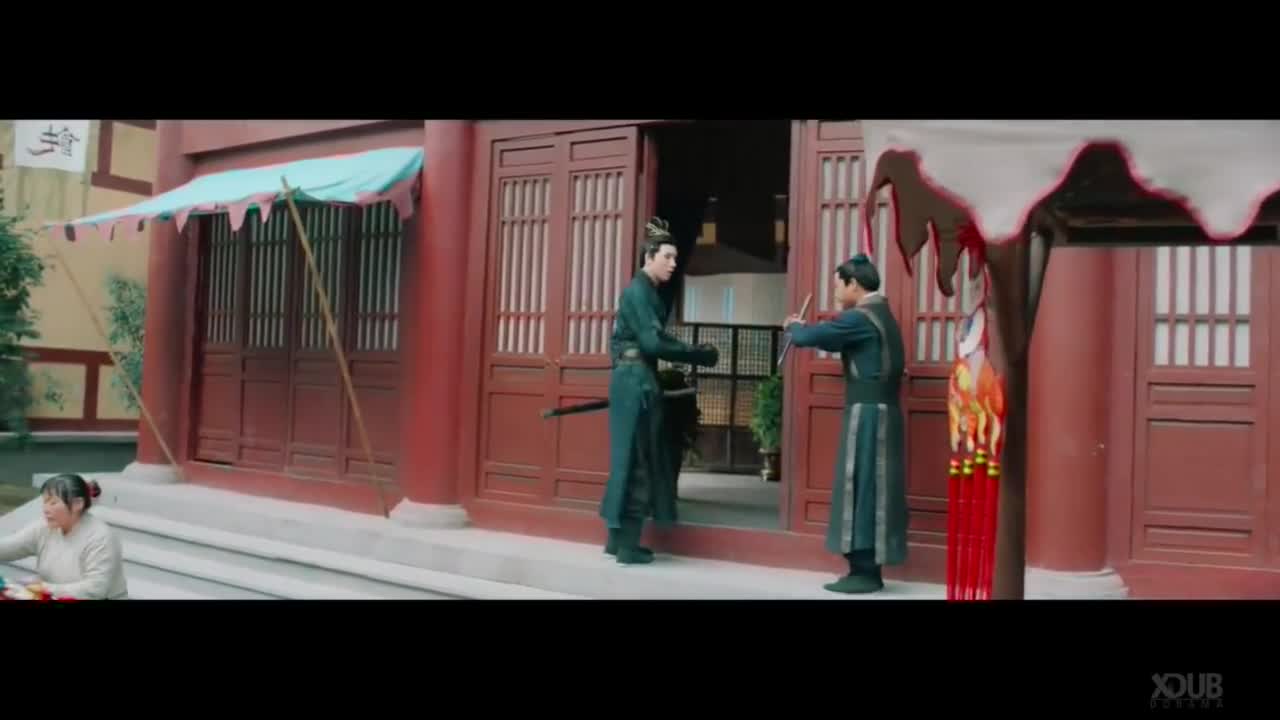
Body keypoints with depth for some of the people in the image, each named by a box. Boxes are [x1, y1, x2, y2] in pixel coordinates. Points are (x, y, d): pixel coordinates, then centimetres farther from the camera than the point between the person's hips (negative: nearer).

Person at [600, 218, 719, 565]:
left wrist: (692, 352, 4)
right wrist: (700, 355, -15)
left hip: (638, 379, 10)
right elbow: (653, 342, -20)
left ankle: (618, 538, 19)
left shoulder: (647, 291, 16)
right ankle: (628, 546, 0)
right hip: (635, 380, -10)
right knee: (635, 459, -5)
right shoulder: (638, 291, -13)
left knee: (634, 458, 12)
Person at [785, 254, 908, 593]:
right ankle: (868, 569, 13)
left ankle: (863, 572, -4)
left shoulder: (860, 317, -14)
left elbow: (807, 338, -15)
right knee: (870, 489, 10)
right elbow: (838, 341, 26)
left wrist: (794, 326, 7)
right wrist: (806, 327, 15)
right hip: (879, 412, 10)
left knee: (860, 488, -6)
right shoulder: (879, 314, 17)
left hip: (867, 414, -10)